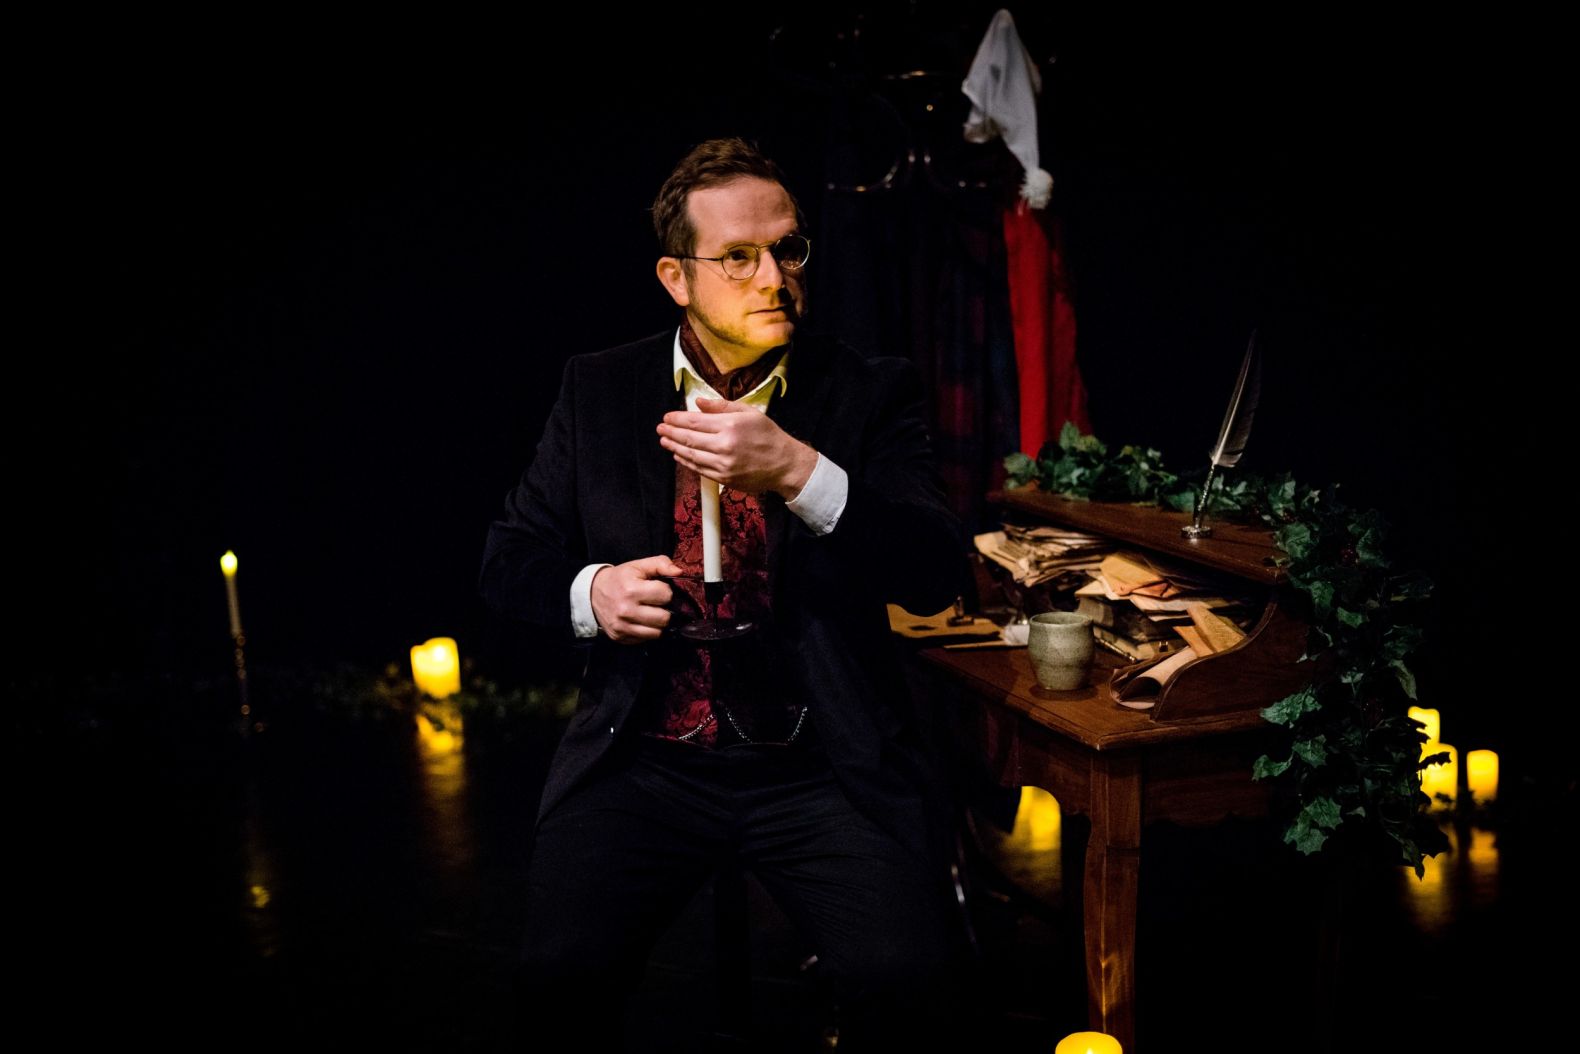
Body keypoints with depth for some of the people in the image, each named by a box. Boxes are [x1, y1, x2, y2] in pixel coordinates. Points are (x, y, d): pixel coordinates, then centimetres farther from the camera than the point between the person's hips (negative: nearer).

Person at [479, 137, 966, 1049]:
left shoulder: (871, 394, 2)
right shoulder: (598, 390, 8)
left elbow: (939, 578, -9)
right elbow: (510, 561, 13)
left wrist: (797, 472, -23)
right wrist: (589, 593, -10)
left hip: (823, 765, -1)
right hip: (645, 760, 2)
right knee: (562, 975, -20)